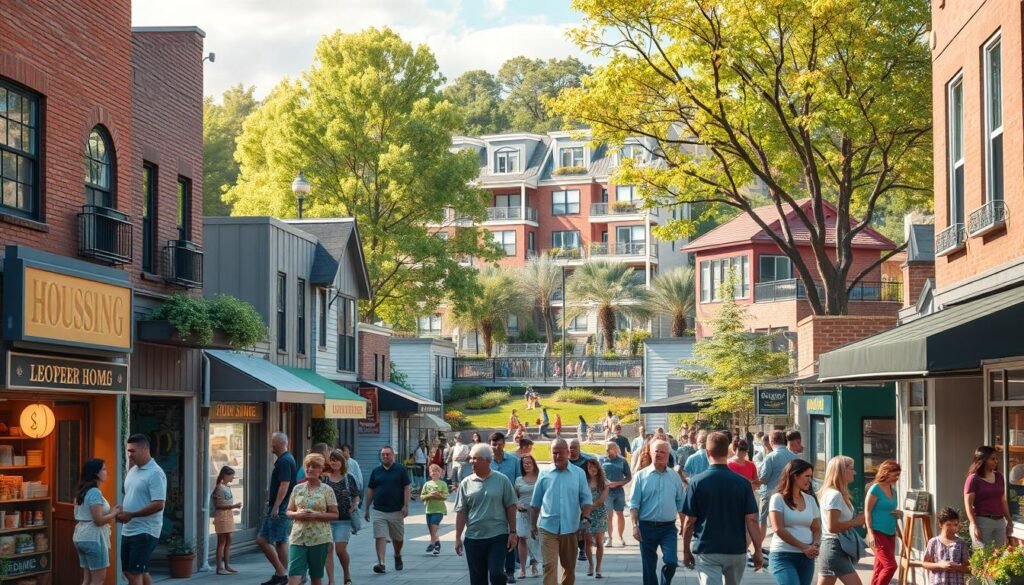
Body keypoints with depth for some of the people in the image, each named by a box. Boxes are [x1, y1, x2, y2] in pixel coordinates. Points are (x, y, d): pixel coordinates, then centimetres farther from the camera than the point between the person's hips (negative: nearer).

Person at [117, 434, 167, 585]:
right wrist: (121, 510, 2)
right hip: (128, 530, 9)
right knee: (133, 572, 14)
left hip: (145, 531, -9)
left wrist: (131, 515, -20)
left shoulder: (155, 473, -15)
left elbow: (158, 505, -22)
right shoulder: (133, 471, 12)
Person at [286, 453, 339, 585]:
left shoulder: (327, 490, -1)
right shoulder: (297, 489, 8)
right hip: (298, 538, 2)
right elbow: (288, 511, 13)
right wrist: (297, 514, -10)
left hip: (319, 538, -2)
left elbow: (335, 514, -1)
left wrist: (316, 515, -16)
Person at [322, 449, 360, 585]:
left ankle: (347, 574, 22)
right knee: (328, 549, -5)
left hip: (344, 519, 0)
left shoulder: (348, 478, 5)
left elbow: (356, 497, 12)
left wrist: (353, 507, -5)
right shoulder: (323, 478, 3)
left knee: (341, 549, -5)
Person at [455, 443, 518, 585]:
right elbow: (461, 512, 4)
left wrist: (512, 532, -3)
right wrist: (458, 538, 1)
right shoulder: (466, 483, 4)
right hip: (473, 538, 3)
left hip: (498, 537, -3)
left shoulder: (502, 480, -1)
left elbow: (511, 507, 2)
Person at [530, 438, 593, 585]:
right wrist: (532, 524, 11)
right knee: (549, 566, -11)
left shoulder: (579, 473, 3)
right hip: (548, 527, -1)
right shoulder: (544, 474, 3)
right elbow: (535, 503, 9)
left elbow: (586, 499, 3)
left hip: (570, 528, 1)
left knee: (569, 567, 12)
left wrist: (585, 518, -12)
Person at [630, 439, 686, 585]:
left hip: (668, 527, 1)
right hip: (647, 527, -1)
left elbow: (680, 504, 11)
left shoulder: (675, 477, 6)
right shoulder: (641, 476, -1)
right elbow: (634, 504, -2)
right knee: (649, 567, 6)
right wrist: (635, 526, -9)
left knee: (671, 562, -13)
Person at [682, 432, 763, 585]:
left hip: (706, 551, -2)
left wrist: (686, 550, 7)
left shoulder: (697, 482, -7)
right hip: (736, 550, 2)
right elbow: (752, 520, -6)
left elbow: (690, 522, -5)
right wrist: (758, 551, 2)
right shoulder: (742, 483, -4)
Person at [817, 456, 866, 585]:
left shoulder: (834, 494, 15)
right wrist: (855, 522, -13)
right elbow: (832, 526, -22)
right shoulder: (834, 495, -15)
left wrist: (856, 519, 8)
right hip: (835, 547, -10)